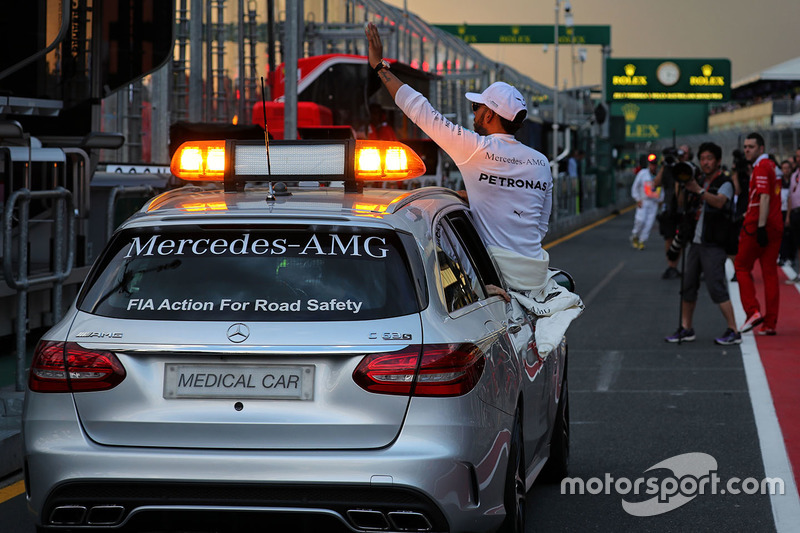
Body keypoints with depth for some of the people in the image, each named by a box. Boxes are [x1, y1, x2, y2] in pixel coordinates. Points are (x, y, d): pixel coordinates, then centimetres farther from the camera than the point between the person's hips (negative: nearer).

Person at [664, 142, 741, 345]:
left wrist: (698, 190, -32)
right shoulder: (700, 181, 17)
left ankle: (733, 331, -9)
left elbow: (719, 202, -26)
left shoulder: (724, 183, -6)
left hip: (713, 245, -8)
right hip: (696, 242, 8)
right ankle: (686, 328, 18)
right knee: (688, 286, 8)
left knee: (716, 287, -13)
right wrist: (682, 186, 4)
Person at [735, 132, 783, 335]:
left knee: (742, 267, 5)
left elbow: (764, 198, -20)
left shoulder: (761, 167, -12)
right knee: (770, 272, 6)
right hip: (776, 226, 8)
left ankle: (753, 311, -7)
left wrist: (760, 226, -24)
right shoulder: (771, 165, 15)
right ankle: (770, 323, 5)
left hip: (757, 226, -8)